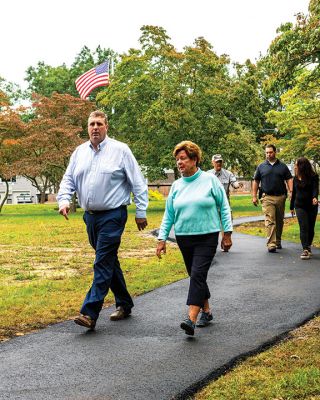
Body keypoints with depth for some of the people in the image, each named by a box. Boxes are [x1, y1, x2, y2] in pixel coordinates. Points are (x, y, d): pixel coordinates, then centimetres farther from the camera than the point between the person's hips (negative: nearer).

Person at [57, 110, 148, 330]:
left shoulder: (120, 150, -5)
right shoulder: (80, 152, 10)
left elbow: (138, 183, -3)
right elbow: (69, 179, 12)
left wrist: (141, 212, -5)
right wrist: (64, 200, -7)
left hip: (112, 215, -6)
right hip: (91, 216, 6)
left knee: (103, 264, -10)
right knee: (109, 262, 15)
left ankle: (90, 313, -13)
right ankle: (124, 304, 28)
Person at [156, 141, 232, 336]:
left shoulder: (210, 180, -3)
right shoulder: (176, 186, 8)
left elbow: (224, 207, 1)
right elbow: (169, 215, 12)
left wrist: (227, 233, -1)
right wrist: (162, 239, 6)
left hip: (207, 237, -5)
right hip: (184, 238, 5)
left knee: (198, 274, -16)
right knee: (196, 276, 12)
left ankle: (192, 319, -22)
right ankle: (206, 311, 28)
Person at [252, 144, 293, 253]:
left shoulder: (282, 166, 10)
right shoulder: (261, 167, 8)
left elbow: (289, 179, 7)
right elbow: (256, 182, 11)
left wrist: (291, 192, -7)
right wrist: (254, 196, 4)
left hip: (280, 197, 2)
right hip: (267, 198, -2)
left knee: (279, 221, 11)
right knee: (270, 221, -12)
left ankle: (278, 241, 27)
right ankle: (271, 245, -17)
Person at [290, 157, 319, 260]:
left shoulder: (313, 177, -3)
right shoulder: (295, 179, 9)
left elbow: (315, 188, -15)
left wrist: (315, 197, -36)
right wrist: (292, 207, 21)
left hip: (312, 206, -1)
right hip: (300, 206, 1)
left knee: (311, 228, 5)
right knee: (304, 227, -11)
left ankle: (308, 247, 24)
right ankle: (305, 250, -18)